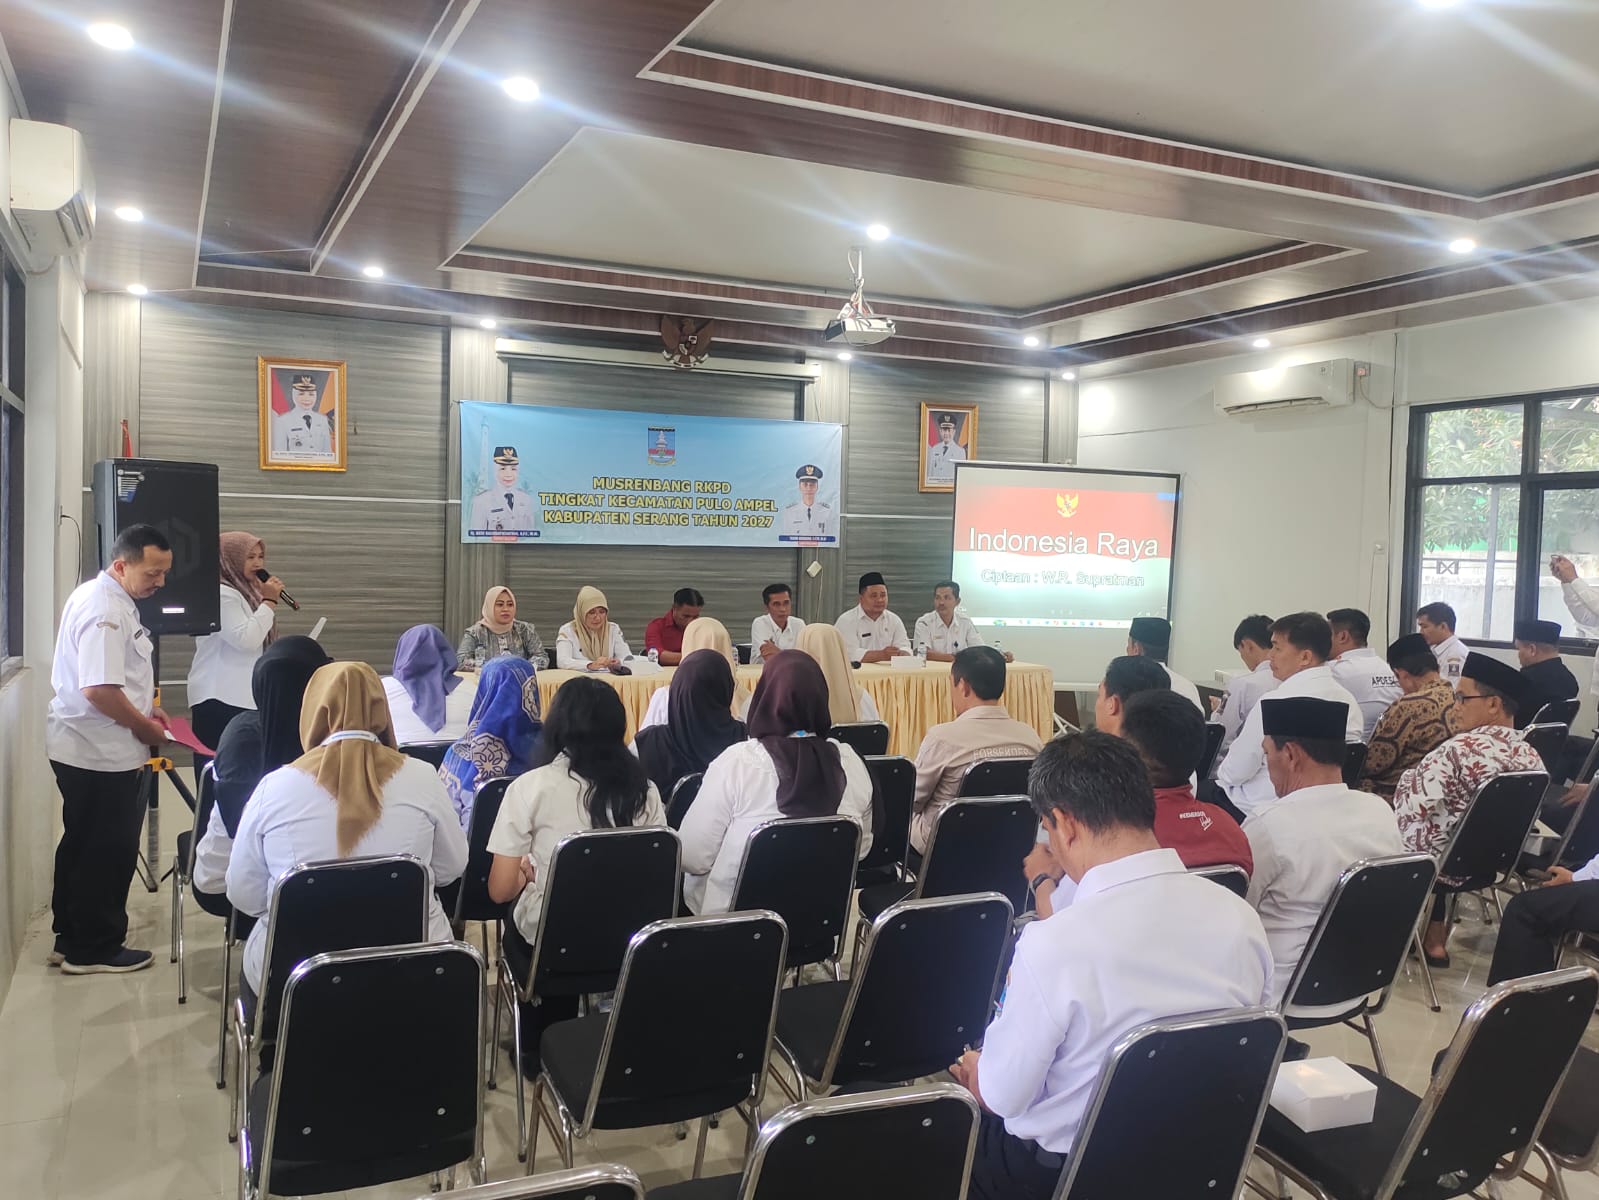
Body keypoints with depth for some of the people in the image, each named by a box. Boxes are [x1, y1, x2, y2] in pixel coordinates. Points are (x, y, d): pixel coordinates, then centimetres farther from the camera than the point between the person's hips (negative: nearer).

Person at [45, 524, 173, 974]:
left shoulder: (109, 598, 12)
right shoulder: (104, 608, -21)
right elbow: (99, 690, -29)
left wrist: (145, 706, 15)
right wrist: (144, 726, -16)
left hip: (86, 750, 11)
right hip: (102, 754, -11)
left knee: (83, 846, 19)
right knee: (109, 851, 1)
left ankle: (71, 938, 30)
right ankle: (93, 949, 13)